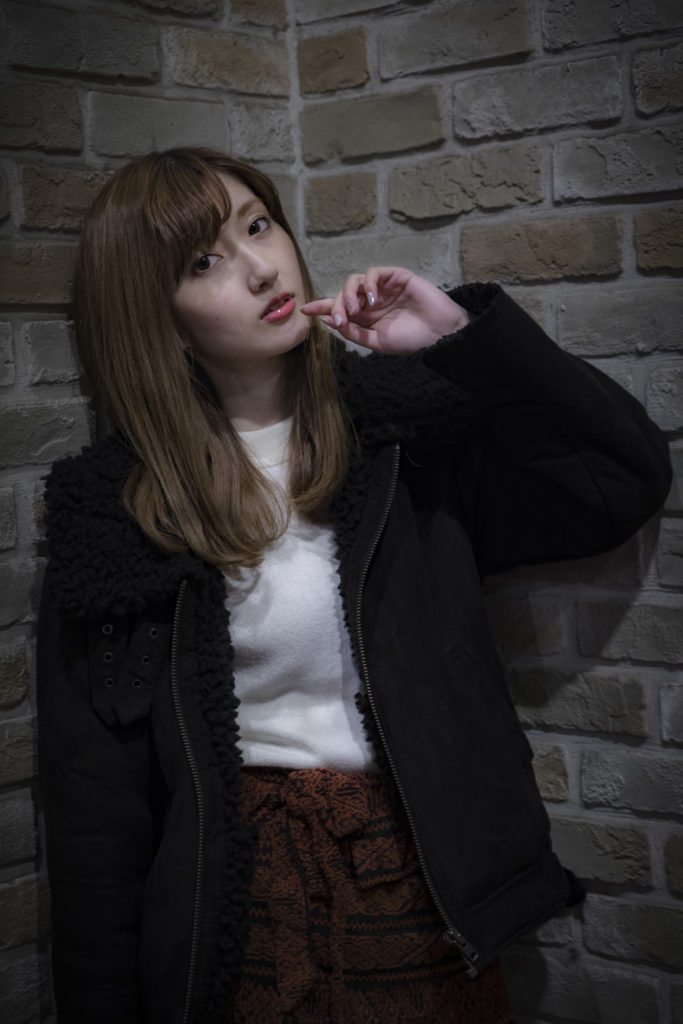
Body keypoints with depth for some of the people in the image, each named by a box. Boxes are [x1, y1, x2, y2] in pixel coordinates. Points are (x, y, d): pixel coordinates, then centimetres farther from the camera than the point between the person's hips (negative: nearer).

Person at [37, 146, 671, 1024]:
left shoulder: (402, 424, -1)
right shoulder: (113, 507, -5)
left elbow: (626, 480, -5)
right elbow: (94, 791, -3)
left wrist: (464, 335, -12)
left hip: (424, 886, 2)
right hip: (234, 902, -1)